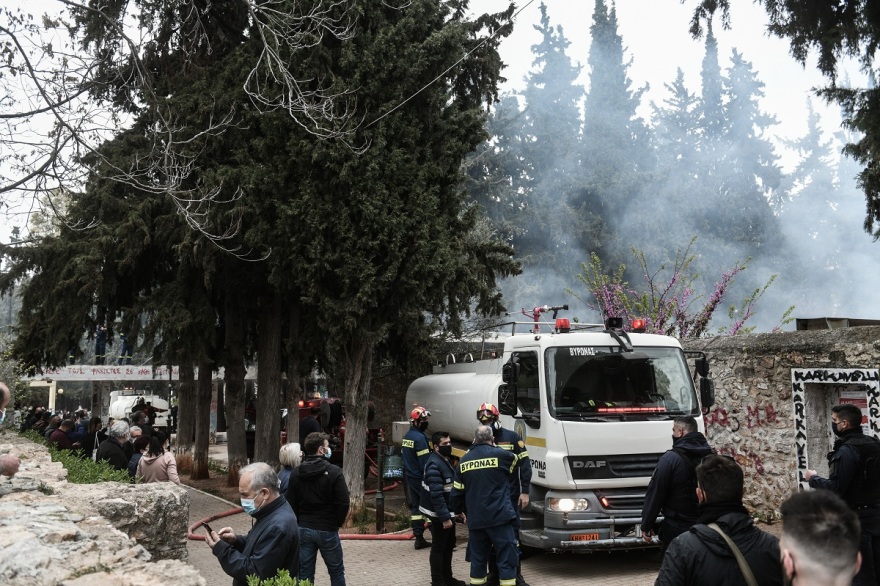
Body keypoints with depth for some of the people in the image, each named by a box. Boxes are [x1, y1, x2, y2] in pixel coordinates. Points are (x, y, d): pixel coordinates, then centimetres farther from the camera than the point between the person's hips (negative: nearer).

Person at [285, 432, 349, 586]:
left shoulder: (295, 473, 1)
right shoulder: (333, 472, -13)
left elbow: (291, 503, 3)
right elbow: (343, 502, -14)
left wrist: (300, 522, 13)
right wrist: (337, 523, 2)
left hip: (303, 530, 4)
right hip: (327, 531, -4)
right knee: (336, 571, 12)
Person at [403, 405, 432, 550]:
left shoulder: (406, 436, 12)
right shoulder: (420, 437, -18)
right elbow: (425, 461, -20)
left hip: (409, 477, 9)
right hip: (420, 478, -9)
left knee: (415, 506, 8)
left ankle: (419, 539, 10)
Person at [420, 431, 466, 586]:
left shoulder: (447, 460, 10)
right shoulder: (434, 465, -23)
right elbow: (436, 495, -27)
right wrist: (445, 517, -26)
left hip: (448, 511, 10)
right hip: (439, 515, -10)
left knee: (449, 545, 19)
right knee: (438, 547, -2)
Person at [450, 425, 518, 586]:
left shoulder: (464, 461, 7)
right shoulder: (500, 455, -6)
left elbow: (456, 493, 10)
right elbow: (515, 460, 18)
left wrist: (460, 510, 28)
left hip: (475, 520, 4)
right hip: (499, 517, -4)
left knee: (477, 559, 14)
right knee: (507, 558, 1)